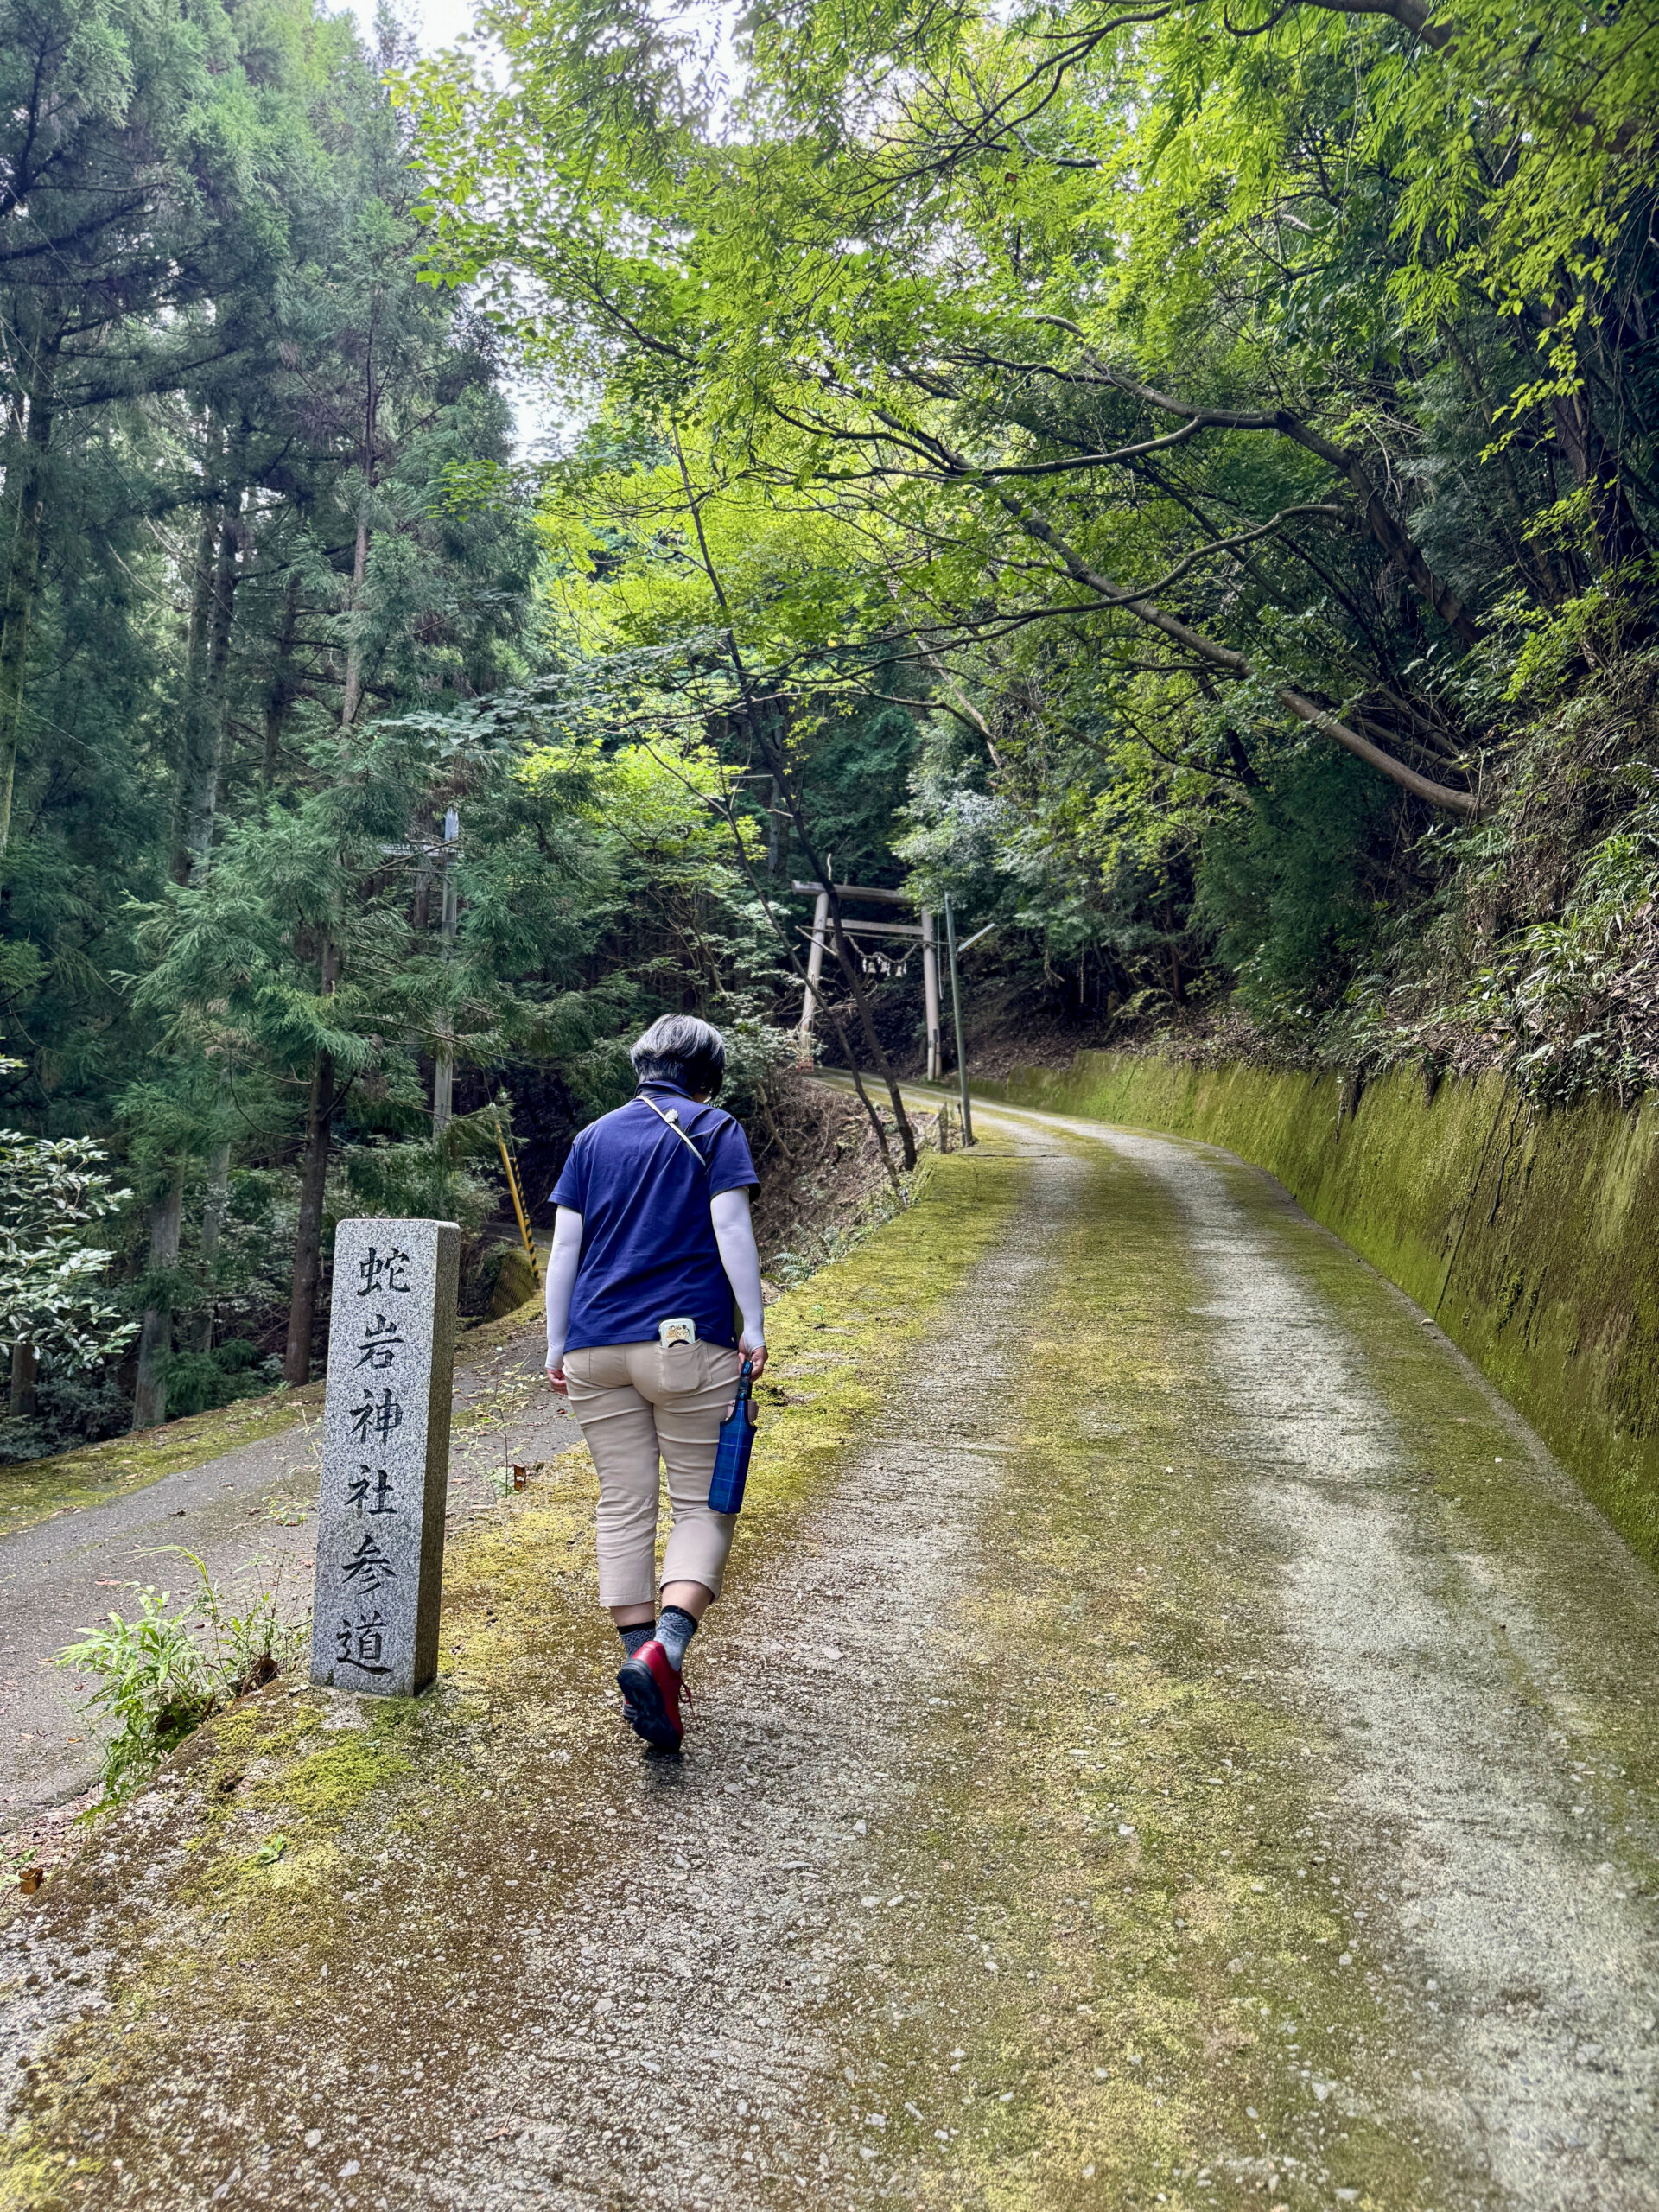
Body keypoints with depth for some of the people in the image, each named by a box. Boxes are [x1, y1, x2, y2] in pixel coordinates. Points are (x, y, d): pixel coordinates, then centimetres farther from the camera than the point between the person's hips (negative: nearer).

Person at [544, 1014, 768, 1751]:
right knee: (702, 1503, 3)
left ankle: (641, 1669, 9)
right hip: (687, 1343, -4)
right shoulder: (714, 1131, 3)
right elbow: (731, 1230, -7)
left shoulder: (594, 1137, 14)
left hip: (595, 1350, 4)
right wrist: (754, 1326, -2)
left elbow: (563, 1247, 11)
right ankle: (663, 1651, -17)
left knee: (623, 1505, 9)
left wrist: (555, 1346, 15)